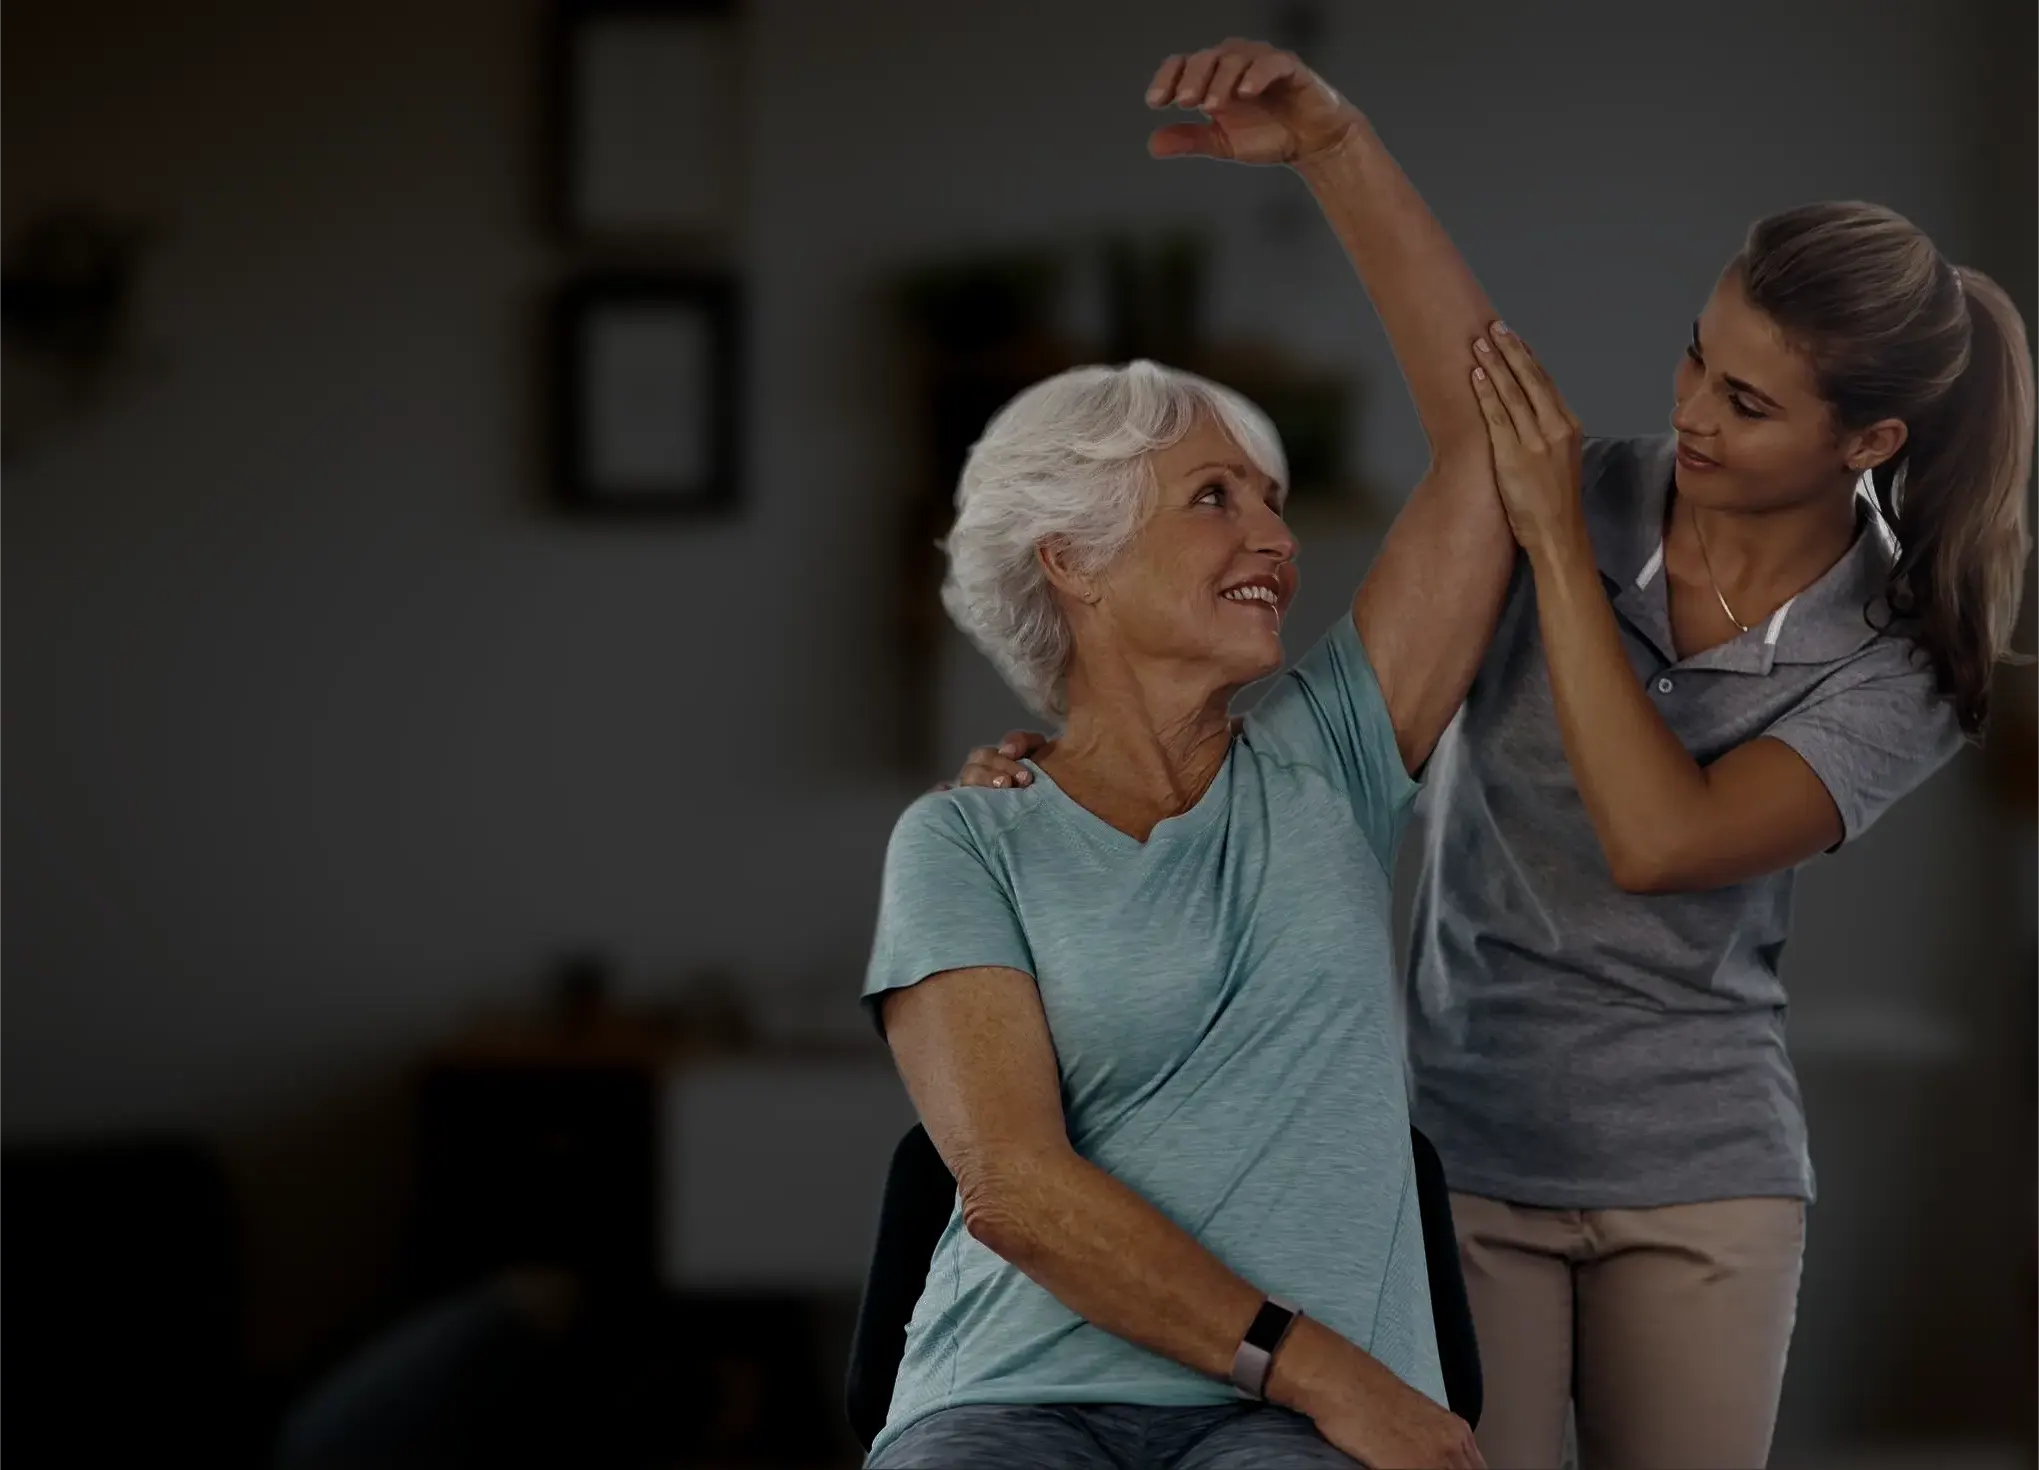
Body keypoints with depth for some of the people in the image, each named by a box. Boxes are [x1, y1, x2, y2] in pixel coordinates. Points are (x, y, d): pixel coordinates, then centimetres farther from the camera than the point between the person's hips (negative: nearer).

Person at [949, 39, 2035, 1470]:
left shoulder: (1902, 665, -8)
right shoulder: (1578, 494, -5)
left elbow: (1658, 839, -22)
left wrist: (1555, 541, -21)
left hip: (1700, 1185, 0)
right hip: (1458, 1143, 0)